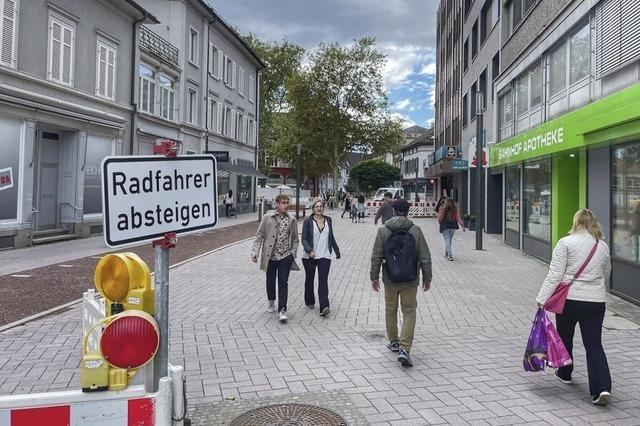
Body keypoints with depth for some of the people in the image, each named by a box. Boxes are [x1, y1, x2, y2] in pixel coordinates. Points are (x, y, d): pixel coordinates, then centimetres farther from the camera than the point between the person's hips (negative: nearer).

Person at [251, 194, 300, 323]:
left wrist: (293, 252, 0)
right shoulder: (267, 218, -3)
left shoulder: (292, 220, 4)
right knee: (270, 280, 16)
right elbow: (259, 236, -2)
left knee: (283, 283, -4)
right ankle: (271, 302, 40)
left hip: (285, 256, 0)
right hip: (270, 256, 0)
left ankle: (282, 310, -1)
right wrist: (255, 252, -9)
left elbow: (295, 239, 11)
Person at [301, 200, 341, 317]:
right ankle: (309, 302, 34)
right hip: (309, 256, -1)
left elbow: (331, 237, 17)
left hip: (324, 256, 1)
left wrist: (337, 251, 20)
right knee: (309, 279, 14)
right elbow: (304, 239, -9)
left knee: (323, 281, -10)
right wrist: (309, 250, -25)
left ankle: (324, 307, -16)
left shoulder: (328, 220, 6)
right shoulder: (308, 221, -4)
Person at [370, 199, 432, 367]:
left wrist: (374, 277, 5)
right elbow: (425, 258, -4)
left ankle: (394, 342, 33)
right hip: (410, 281, -1)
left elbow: (376, 257, -5)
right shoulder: (416, 230, -7)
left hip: (390, 280, 1)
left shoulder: (383, 230, -6)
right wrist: (427, 278, 7)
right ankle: (404, 349, -3)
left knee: (391, 309, 19)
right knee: (409, 312, 7)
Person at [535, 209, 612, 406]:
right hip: (596, 301, 3)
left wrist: (542, 298, -11)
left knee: (565, 337, 18)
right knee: (594, 345, 5)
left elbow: (555, 274, -13)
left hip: (569, 299, -3)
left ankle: (564, 373, 37)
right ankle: (603, 388, -8)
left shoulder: (566, 243, -7)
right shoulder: (603, 246, 8)